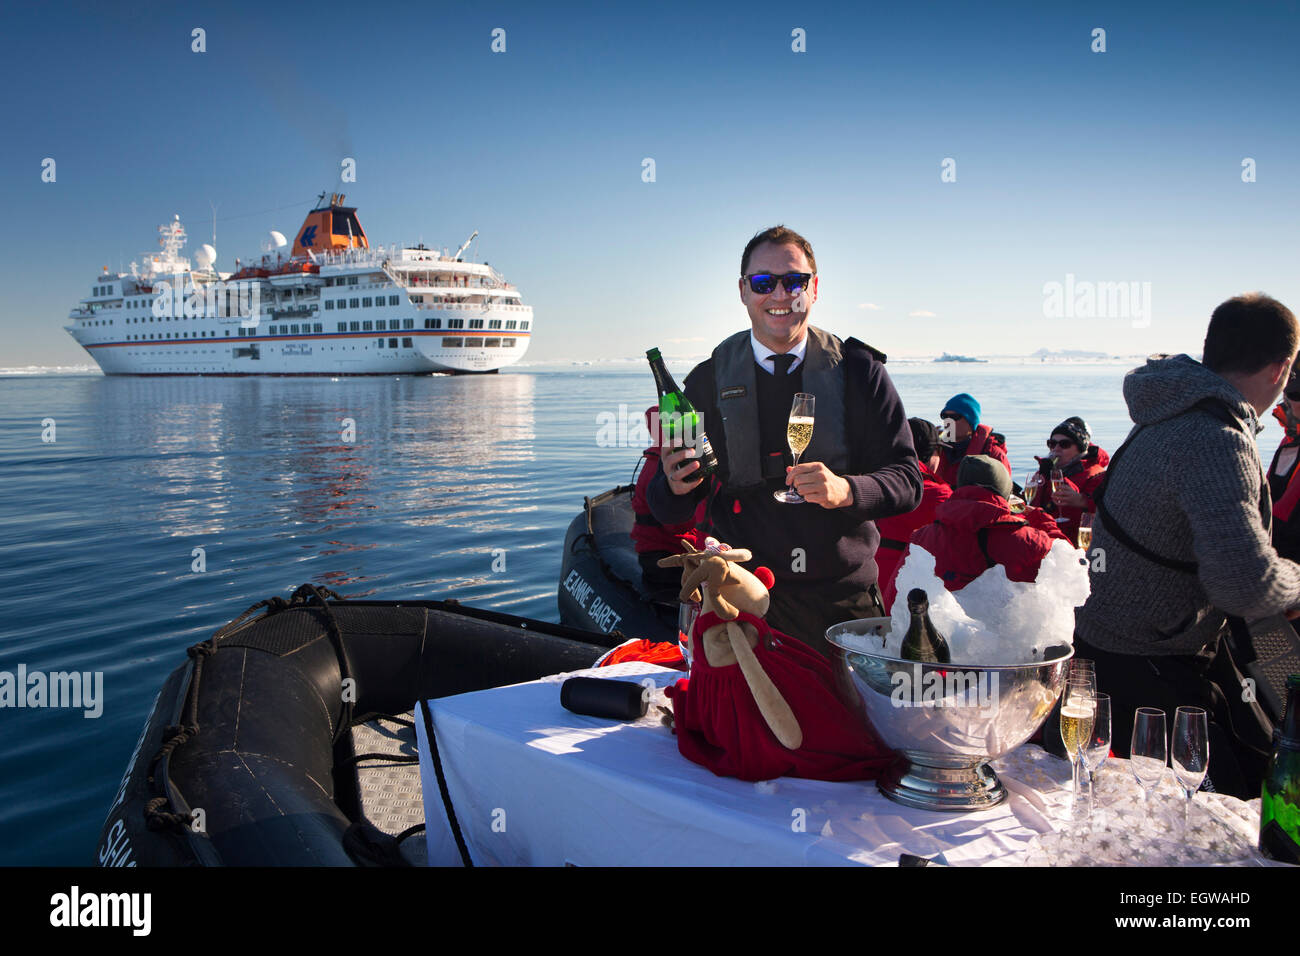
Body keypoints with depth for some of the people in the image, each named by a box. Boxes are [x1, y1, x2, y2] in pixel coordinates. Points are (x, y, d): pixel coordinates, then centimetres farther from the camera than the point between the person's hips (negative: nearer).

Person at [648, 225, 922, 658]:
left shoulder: (859, 371, 2)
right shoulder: (707, 382, 4)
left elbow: (907, 481, -1)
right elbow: (670, 510, 6)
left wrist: (847, 490, -21)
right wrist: (675, 485, -17)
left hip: (844, 598, 0)